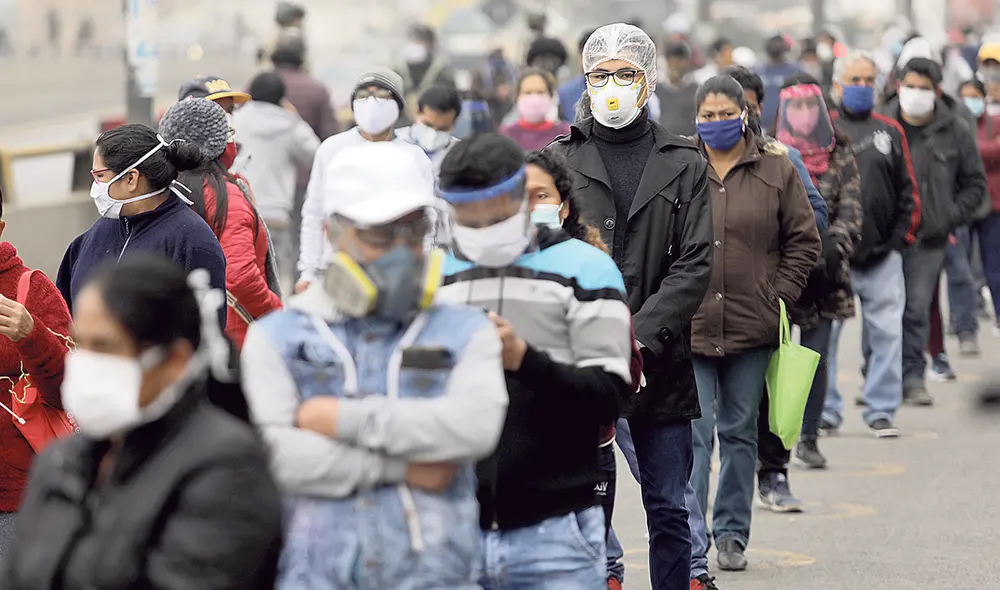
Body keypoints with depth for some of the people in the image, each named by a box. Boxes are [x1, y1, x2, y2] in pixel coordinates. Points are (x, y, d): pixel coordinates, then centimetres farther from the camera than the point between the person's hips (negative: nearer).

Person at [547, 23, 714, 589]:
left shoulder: (683, 163, 7)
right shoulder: (561, 159, 6)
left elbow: (696, 265, 0)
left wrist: (639, 336, -12)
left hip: (660, 365, 1)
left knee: (669, 512, 4)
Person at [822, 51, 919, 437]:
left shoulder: (890, 131, 11)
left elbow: (908, 192, 13)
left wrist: (900, 239, 4)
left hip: (883, 256, 2)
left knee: (887, 333, 1)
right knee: (823, 334, 0)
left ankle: (881, 410, 9)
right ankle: (825, 410, 10)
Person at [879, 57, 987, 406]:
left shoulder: (955, 132, 3)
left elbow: (975, 184, 12)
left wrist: (951, 218, 0)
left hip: (928, 237, 0)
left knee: (917, 308, -1)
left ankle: (912, 377, 6)